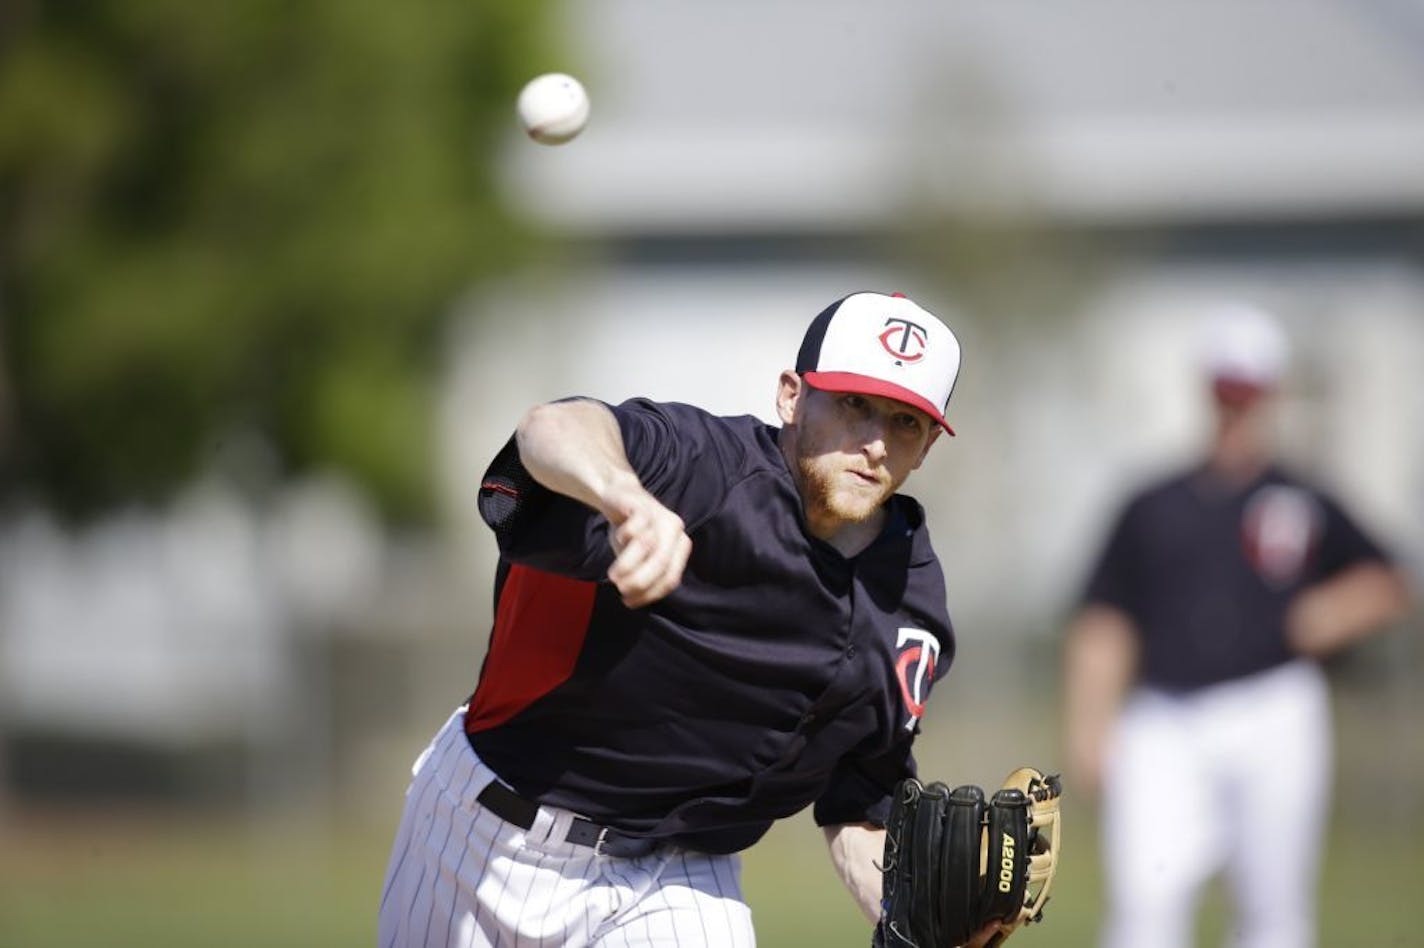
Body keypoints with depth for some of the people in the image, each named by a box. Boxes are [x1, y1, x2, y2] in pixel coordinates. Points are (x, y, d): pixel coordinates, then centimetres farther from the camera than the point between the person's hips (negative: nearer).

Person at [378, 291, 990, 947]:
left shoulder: (911, 600, -3)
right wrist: (625, 494, -67)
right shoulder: (712, 468, -21)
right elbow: (551, 431, -44)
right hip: (488, 841, -3)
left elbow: (859, 814, 7)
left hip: (679, 885, 3)